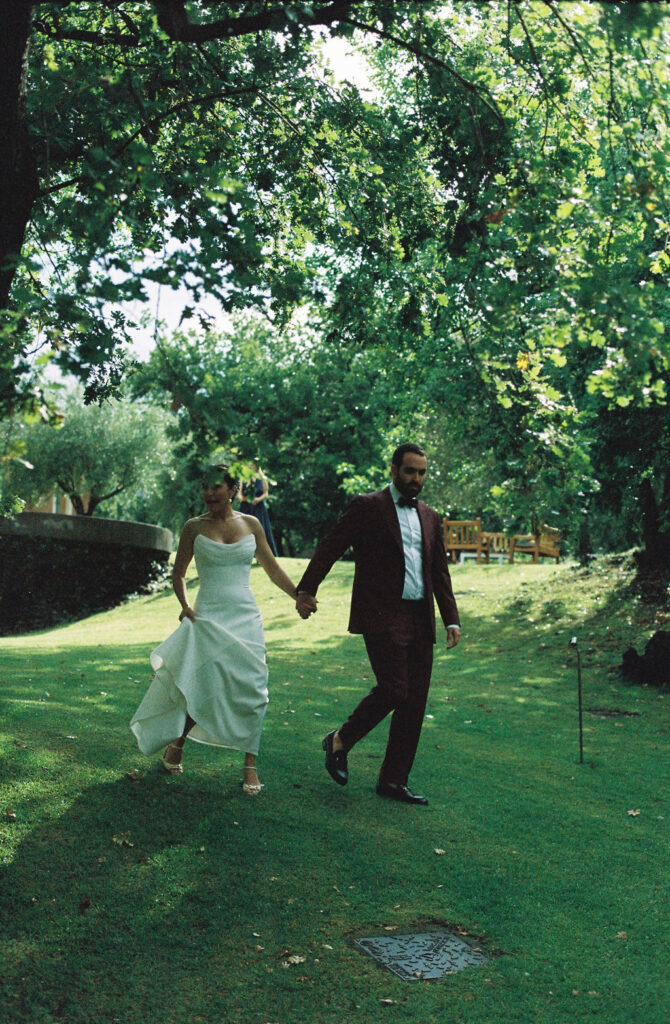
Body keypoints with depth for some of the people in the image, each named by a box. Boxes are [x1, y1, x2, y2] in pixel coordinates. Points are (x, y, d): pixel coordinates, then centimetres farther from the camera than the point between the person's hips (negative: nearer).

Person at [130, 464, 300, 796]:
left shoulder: (251, 525, 6)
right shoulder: (194, 528, 1)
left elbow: (272, 569, 13)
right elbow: (178, 573, 9)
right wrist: (184, 605, -7)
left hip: (246, 617, 2)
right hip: (209, 616, -2)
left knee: (251, 689, -3)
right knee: (206, 690, -6)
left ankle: (250, 765, 9)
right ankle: (176, 745, 22)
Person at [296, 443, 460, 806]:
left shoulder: (429, 517, 17)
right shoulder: (367, 507, -1)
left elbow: (440, 572, 20)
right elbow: (330, 546, -5)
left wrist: (451, 620, 12)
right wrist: (306, 589, -15)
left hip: (420, 621, 7)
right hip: (383, 618, -6)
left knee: (415, 701, 6)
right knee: (393, 690, -15)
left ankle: (393, 779, 17)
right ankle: (340, 741, 10)